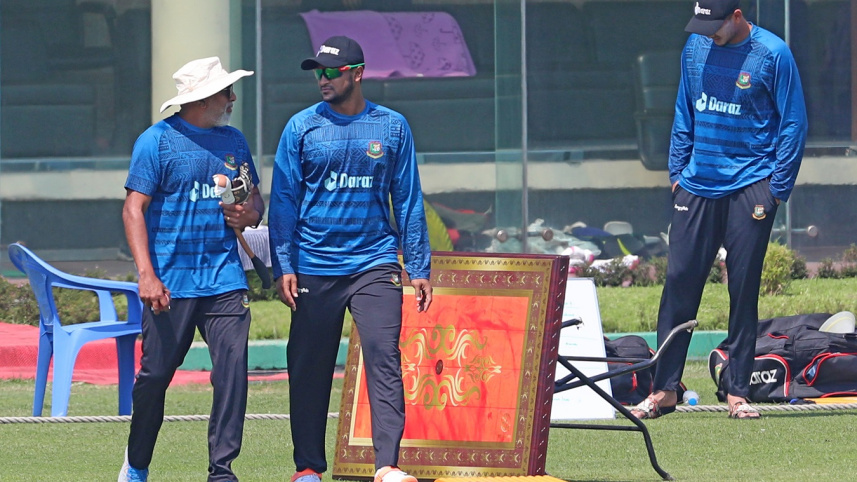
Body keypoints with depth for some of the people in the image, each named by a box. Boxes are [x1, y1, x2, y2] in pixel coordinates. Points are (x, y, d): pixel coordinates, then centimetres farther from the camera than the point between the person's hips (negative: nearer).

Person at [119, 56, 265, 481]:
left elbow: (254, 196, 25)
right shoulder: (158, 141, -3)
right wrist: (147, 275, -17)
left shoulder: (234, 140, 14)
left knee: (233, 370, -9)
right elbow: (134, 209, -7)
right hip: (171, 283, -4)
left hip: (225, 281, 4)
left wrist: (251, 214, 0)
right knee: (155, 375, 1)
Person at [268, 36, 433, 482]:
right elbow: (283, 200, 4)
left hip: (375, 263, 0)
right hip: (314, 268, 0)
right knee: (309, 367, 3)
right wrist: (283, 266, -5)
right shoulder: (301, 128, 3)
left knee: (384, 356, -13)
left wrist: (419, 269, 5)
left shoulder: (392, 127, 5)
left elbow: (408, 202, 9)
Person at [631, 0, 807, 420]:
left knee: (744, 291, -1)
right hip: (697, 186, 4)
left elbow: (794, 124, -3)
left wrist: (777, 188, -7)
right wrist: (677, 171, 11)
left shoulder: (772, 55, -7)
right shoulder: (695, 49, 7)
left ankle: (737, 392, 5)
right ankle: (664, 390, 5)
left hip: (750, 188, -4)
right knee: (679, 284, 0)